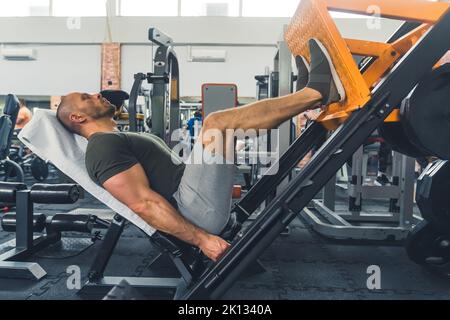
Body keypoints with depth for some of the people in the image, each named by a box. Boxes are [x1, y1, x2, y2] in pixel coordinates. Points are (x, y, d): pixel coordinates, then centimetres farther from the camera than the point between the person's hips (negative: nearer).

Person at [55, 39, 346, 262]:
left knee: (234, 125, 14)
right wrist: (201, 238, -22)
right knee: (216, 124, -23)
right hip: (198, 211, -10)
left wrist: (226, 184, 29)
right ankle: (318, 92, -12)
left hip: (196, 204, 10)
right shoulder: (103, 146, -5)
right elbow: (143, 203, -17)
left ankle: (316, 96, 3)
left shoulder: (123, 141, 28)